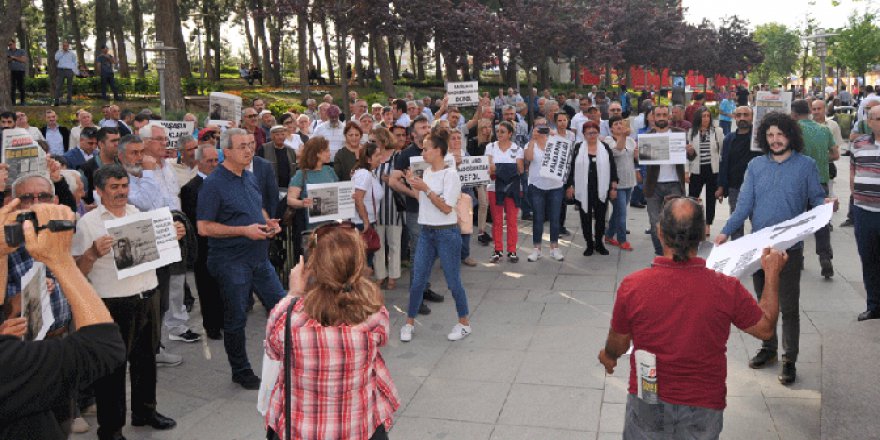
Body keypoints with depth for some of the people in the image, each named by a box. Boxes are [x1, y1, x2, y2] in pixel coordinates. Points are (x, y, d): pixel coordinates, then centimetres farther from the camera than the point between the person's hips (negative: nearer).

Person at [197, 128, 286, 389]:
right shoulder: (214, 183, -13)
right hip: (232, 262, -7)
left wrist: (269, 222, 2)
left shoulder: (250, 177, 10)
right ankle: (241, 372, 23)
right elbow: (204, 227, -17)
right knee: (235, 318, 6)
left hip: (260, 258, 7)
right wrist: (244, 231, -22)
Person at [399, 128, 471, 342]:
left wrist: (425, 189, -20)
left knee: (453, 281, 4)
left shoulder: (450, 174, -12)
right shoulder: (427, 172, 9)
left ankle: (464, 323, 21)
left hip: (447, 233, -6)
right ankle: (409, 323, 19)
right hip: (426, 232, 6)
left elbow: (446, 208, -18)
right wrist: (412, 186, 5)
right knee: (417, 281, 7)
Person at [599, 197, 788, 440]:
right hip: (705, 407, 1)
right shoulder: (728, 289, -20)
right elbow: (765, 328, 1)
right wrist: (772, 273, 12)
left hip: (648, 406, -1)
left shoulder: (631, 286, -20)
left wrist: (607, 356, 21)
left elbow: (617, 346, -3)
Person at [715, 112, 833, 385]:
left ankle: (789, 360, 12)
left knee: (789, 306, 1)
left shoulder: (806, 165, -2)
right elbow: (744, 204, 3)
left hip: (790, 247, -3)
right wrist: (726, 231, -8)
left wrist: (825, 205, -22)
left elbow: (816, 199, 2)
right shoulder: (756, 166, 6)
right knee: (763, 301, 15)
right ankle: (768, 348, 31)